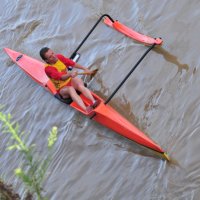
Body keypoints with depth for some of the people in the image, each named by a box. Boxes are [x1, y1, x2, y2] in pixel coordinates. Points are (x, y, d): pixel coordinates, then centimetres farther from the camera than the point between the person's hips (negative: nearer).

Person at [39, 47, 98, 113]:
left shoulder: (59, 57, -2)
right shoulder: (48, 69, -21)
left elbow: (73, 64, 4)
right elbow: (61, 77, -33)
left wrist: (85, 69, -5)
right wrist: (70, 74, -53)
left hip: (71, 80, 5)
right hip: (62, 89, -5)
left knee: (80, 85, -29)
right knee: (70, 89, -36)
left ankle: (94, 102, -49)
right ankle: (85, 109, -56)